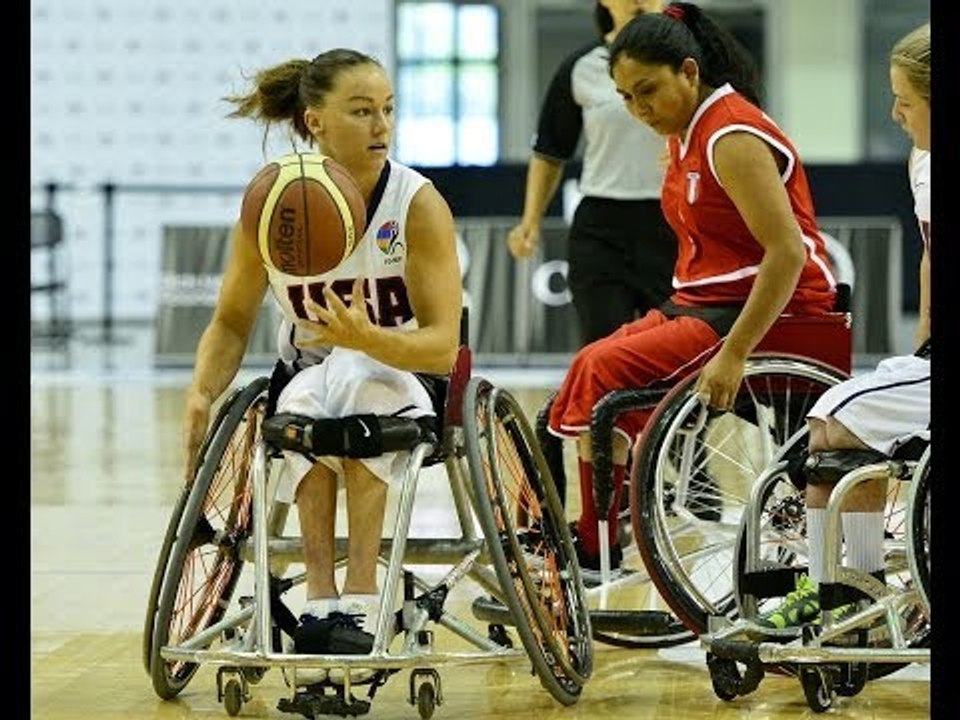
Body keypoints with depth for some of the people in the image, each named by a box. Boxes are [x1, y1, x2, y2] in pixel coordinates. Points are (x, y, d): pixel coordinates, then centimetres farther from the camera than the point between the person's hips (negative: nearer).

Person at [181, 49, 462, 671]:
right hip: (311, 381, 2)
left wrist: (365, 338, -42)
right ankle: (320, 595, -32)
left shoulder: (418, 204, -17)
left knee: (356, 378, -35)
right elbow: (232, 322, -1)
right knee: (308, 400, -33)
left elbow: (443, 346, -22)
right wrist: (202, 394, -21)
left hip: (407, 385, -2)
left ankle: (362, 595, -34)